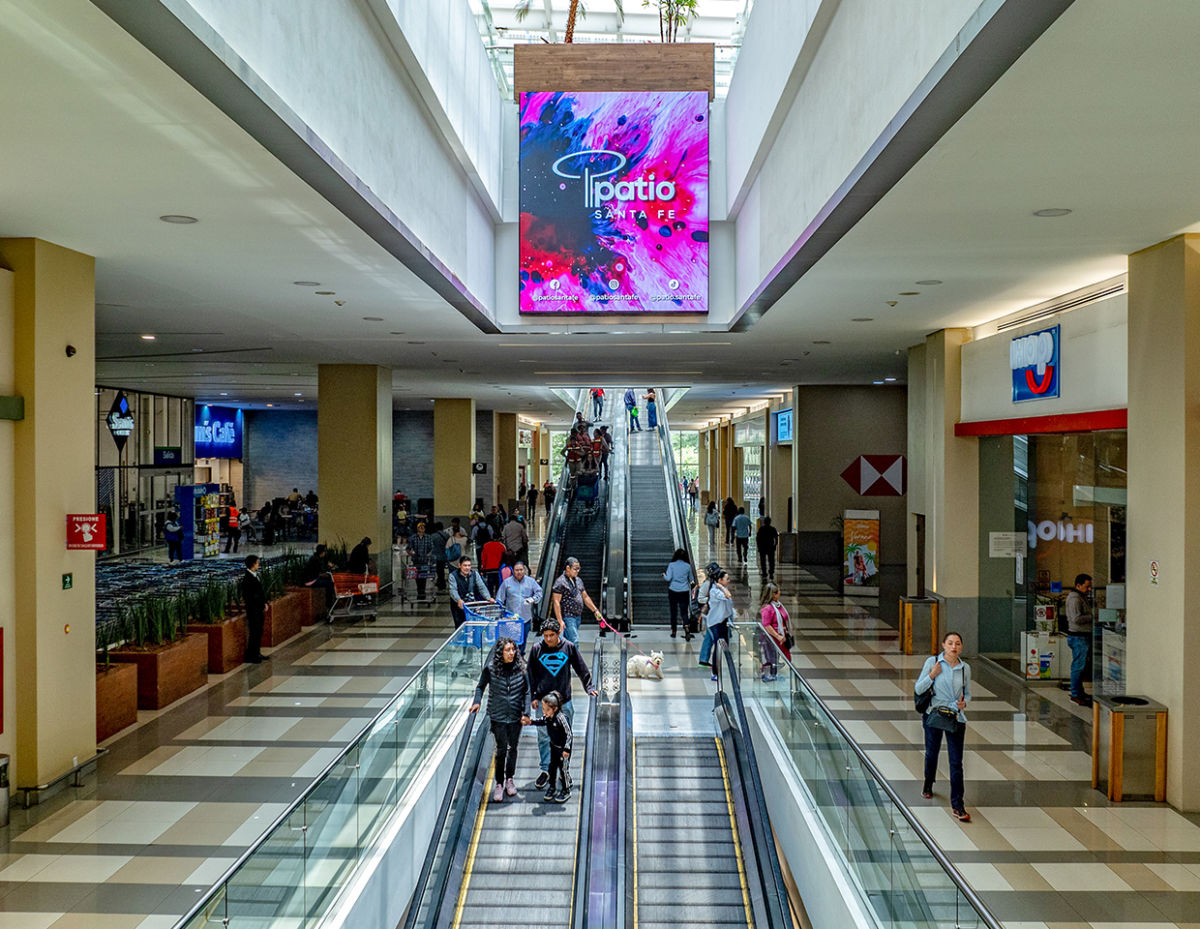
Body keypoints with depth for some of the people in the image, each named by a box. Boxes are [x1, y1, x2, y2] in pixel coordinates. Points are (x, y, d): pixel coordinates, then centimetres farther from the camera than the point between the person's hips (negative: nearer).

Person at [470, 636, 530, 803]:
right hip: (498, 715, -2)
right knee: (501, 749, -5)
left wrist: (525, 711, -4)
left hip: (516, 715, 2)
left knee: (513, 748, 12)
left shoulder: (521, 667, -7)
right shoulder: (490, 668, -10)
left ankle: (509, 779, 31)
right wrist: (477, 702, -9)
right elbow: (481, 686, 5)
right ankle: (499, 784, 9)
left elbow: (527, 691, 0)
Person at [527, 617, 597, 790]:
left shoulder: (569, 647, -3)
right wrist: (533, 696, 1)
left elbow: (581, 669, 7)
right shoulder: (536, 649, -3)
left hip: (564, 700, 0)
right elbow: (531, 674, 4)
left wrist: (589, 688, 2)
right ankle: (546, 770, 14)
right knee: (544, 737, 2)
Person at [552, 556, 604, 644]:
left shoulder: (578, 581, 14)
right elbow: (556, 602, -15)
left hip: (578, 617, 8)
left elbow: (585, 597, 23)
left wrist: (595, 611, 18)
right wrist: (560, 621, -20)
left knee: (567, 641, 12)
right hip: (567, 617, -8)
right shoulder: (560, 582, -11)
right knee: (574, 641, -14)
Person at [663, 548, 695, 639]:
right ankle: (686, 627, -23)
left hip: (673, 591, 0)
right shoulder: (688, 566, 1)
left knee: (673, 611, 11)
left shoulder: (671, 565, -6)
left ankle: (673, 631, 18)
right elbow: (692, 580, 9)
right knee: (684, 611, 1)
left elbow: (668, 578, -10)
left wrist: (664, 575, 10)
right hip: (684, 592, 1)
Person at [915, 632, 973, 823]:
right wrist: (931, 675, -18)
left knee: (956, 762, -4)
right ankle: (928, 785, 46)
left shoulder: (965, 668, 2)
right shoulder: (932, 662, -5)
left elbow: (968, 693, 14)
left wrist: (964, 702, -8)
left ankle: (957, 805, 0)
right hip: (934, 714, -1)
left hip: (956, 718, 1)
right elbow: (918, 689, -4)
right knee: (932, 753, 17)